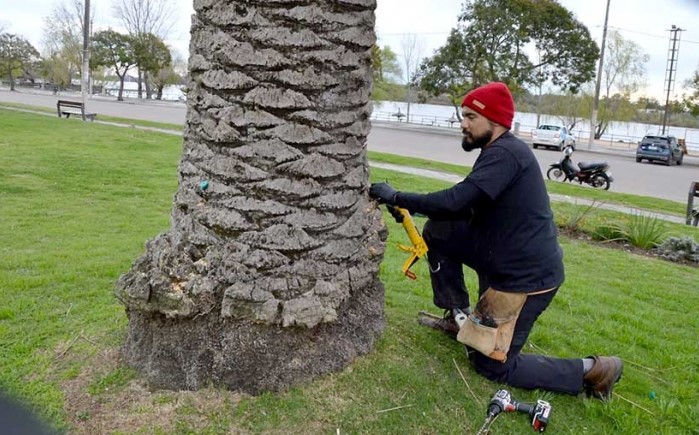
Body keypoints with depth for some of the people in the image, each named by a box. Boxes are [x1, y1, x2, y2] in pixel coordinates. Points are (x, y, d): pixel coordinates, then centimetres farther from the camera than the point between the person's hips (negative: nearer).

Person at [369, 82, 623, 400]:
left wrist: (397, 198, -20)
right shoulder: (499, 152, 10)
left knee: (492, 366, 1)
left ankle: (591, 371, 8)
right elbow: (465, 207, 12)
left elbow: (456, 201, -31)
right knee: (437, 231, 9)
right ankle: (460, 316, 19)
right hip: (504, 260, 10)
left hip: (526, 277, -10)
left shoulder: (505, 153, -22)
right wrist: (410, 207, 2)